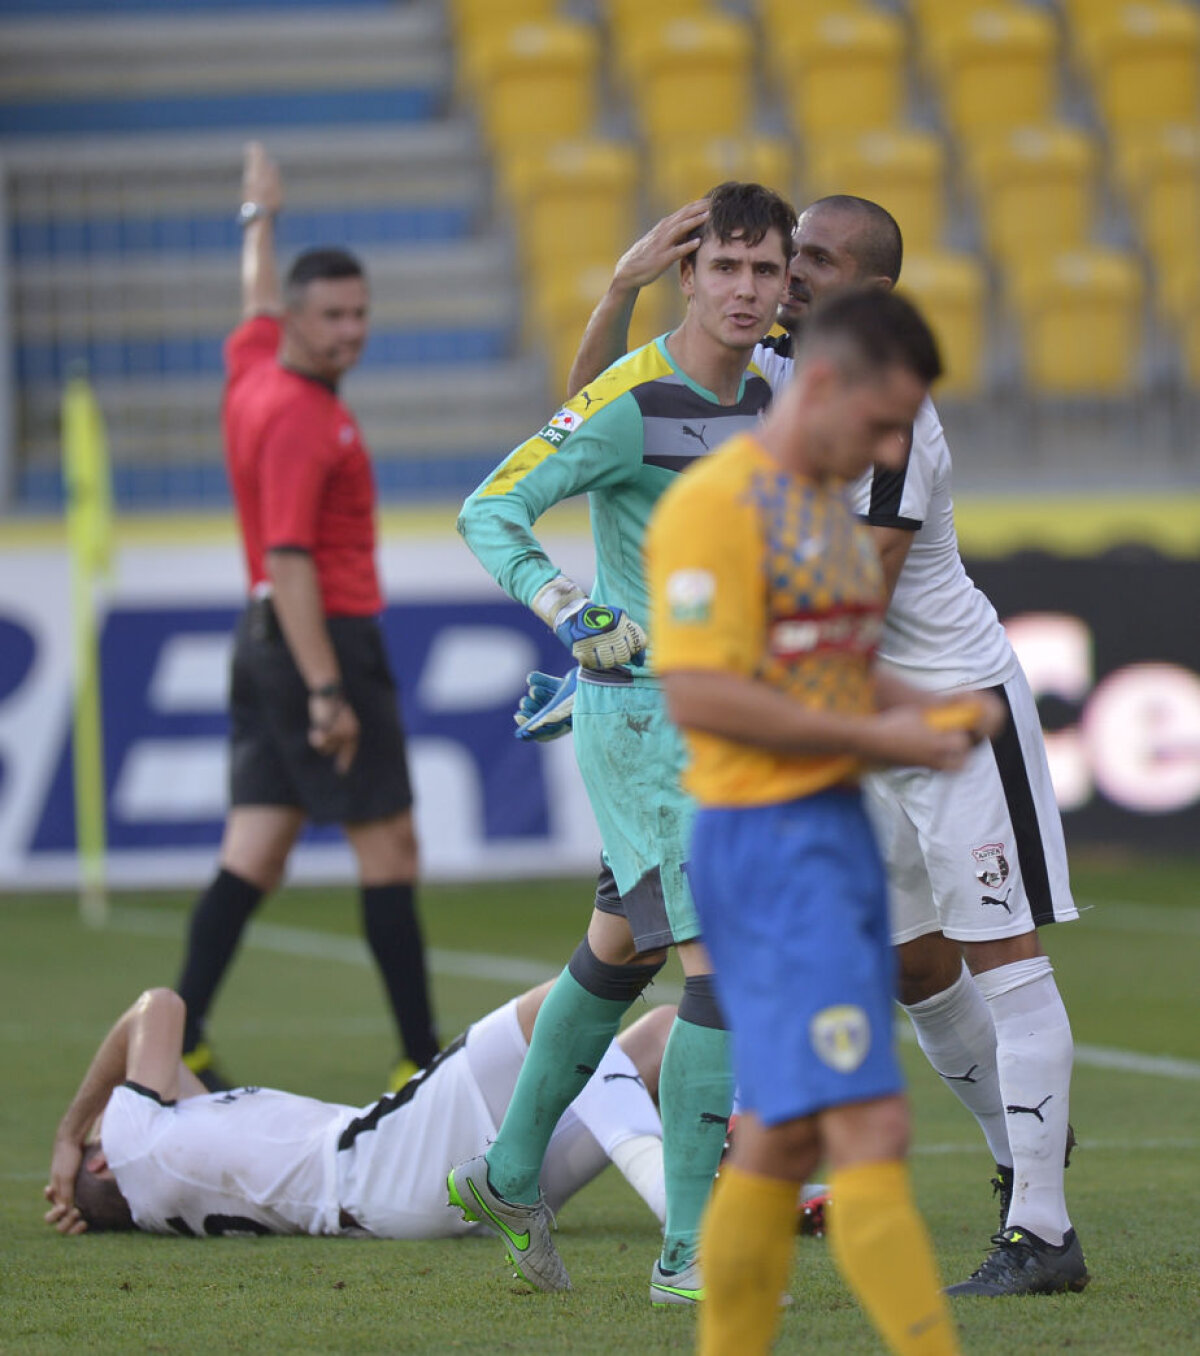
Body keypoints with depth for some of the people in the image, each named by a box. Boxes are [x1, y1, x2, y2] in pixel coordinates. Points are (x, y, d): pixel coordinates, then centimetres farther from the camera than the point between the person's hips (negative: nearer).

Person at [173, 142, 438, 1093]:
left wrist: (262, 218, 52)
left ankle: (178, 1041, -3)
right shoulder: (298, 415, -18)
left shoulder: (252, 368, 8)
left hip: (265, 642, 9)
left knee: (255, 853, 4)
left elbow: (257, 300, 32)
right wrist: (325, 691, -26)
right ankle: (423, 1058, 0)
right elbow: (288, 561, -23)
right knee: (389, 847, -3)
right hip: (325, 638, -9)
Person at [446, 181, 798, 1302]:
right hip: (641, 710, -9)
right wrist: (566, 608, -34)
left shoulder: (764, 390, 6)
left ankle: (508, 1178, 36)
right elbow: (488, 511, -21)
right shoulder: (629, 403, -18)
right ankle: (687, 1252, -12)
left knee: (624, 948, 19)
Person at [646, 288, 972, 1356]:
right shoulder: (714, 505, -13)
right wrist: (874, 737, -17)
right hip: (765, 839, -10)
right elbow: (700, 696, -20)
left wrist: (933, 711, 8)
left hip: (841, 830, 10)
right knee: (870, 1132, -14)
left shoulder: (834, 511, 18)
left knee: (782, 1139, 12)